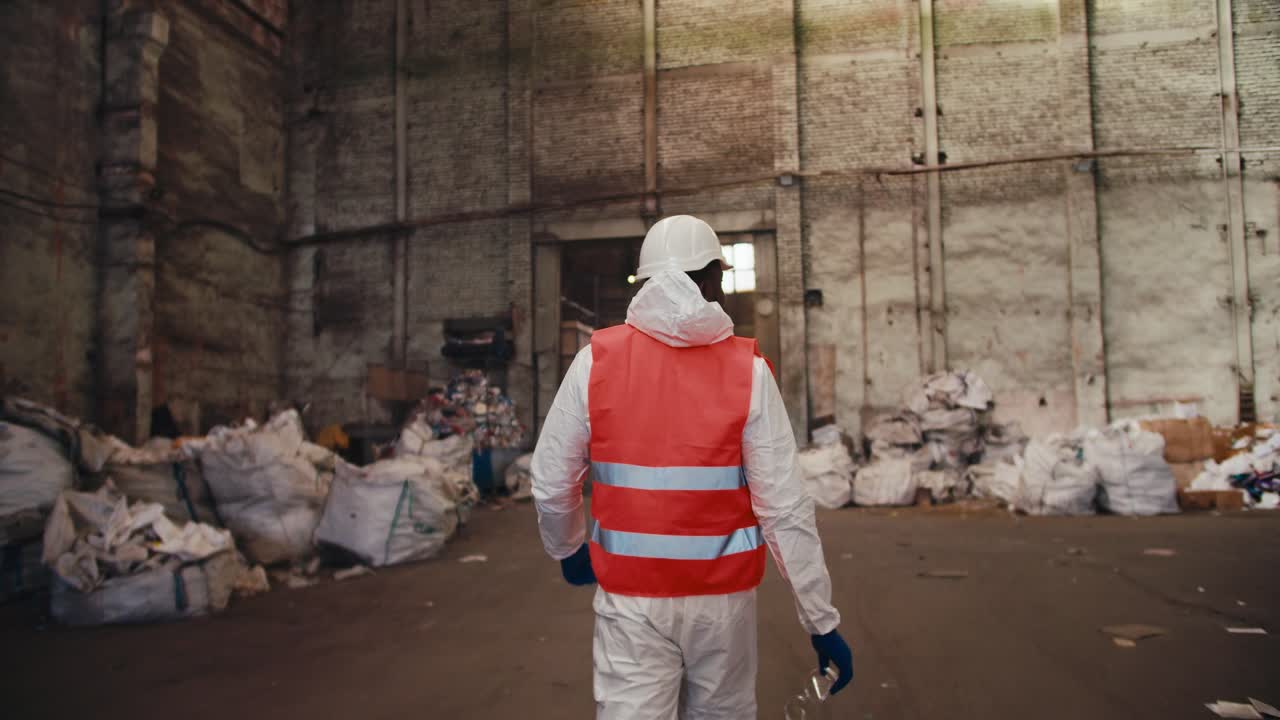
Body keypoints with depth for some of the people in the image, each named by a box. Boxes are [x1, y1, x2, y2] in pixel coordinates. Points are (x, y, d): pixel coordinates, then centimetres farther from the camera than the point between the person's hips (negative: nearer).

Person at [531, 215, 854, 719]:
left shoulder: (597, 360, -7)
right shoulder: (747, 370, -9)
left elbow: (552, 483, -1)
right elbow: (784, 506, -11)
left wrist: (567, 550, 19)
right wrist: (822, 620, -2)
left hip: (630, 597, 0)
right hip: (723, 595, 1)